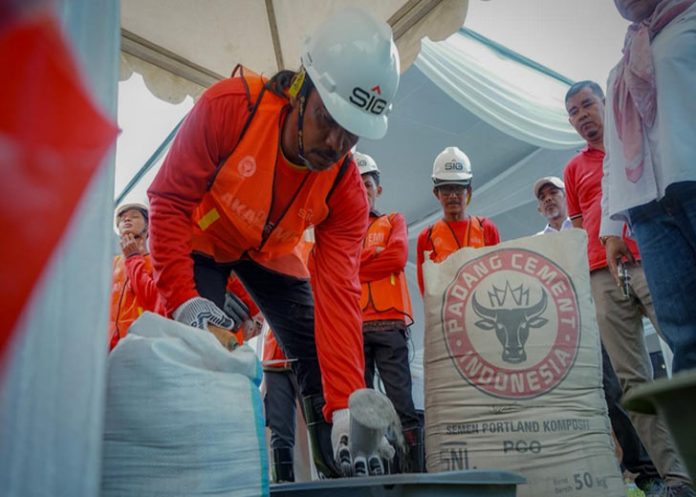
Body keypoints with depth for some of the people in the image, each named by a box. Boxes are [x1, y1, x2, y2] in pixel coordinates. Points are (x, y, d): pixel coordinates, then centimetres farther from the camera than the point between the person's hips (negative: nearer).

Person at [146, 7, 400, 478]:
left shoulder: (346, 190, -26)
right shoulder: (230, 105, -33)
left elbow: (337, 293, -29)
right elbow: (170, 199, -23)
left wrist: (346, 406, -35)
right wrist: (183, 299, -32)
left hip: (271, 254, 2)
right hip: (203, 242, -2)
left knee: (318, 356, -2)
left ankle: (342, 475, 16)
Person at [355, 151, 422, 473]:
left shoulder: (394, 221, 18)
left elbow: (398, 256, -3)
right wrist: (375, 254, -3)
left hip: (389, 324, -1)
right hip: (351, 326, 2)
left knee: (402, 403, -6)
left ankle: (414, 471, -2)